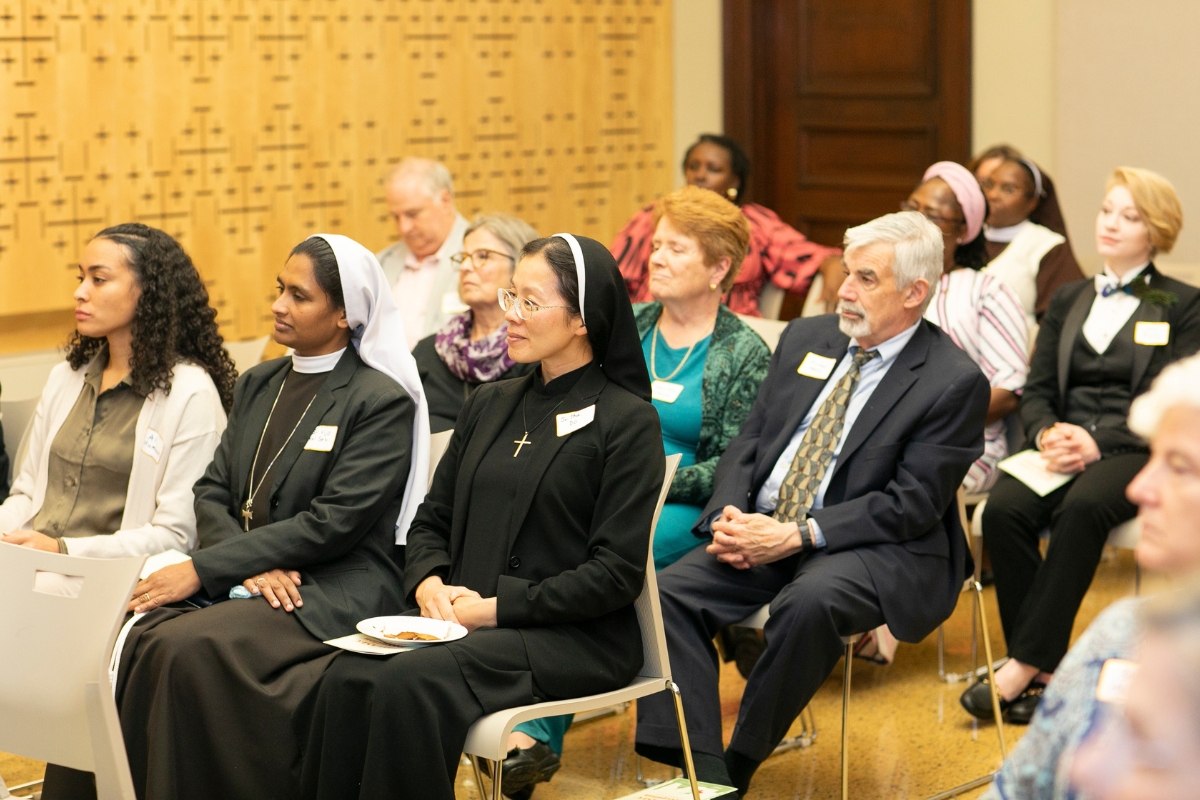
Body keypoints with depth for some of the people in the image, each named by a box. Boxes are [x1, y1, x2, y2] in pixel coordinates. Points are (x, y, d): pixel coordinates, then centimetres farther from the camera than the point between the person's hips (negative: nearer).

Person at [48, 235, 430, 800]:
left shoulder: (382, 401, -6)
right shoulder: (257, 386, 18)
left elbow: (333, 522, -14)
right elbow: (212, 492, 13)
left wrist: (204, 569, -16)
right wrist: (250, 563, -10)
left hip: (335, 591, -6)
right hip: (249, 581, 6)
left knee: (188, 647, -31)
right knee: (135, 637, -23)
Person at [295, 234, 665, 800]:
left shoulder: (627, 420, -3)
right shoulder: (490, 405, 17)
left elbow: (616, 573, -9)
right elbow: (432, 518, 20)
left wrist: (496, 606, -13)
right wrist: (428, 583, -2)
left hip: (577, 638, -5)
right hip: (463, 622, 6)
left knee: (409, 685, -32)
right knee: (345, 680, -25)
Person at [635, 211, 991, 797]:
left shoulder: (954, 383, -8)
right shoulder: (806, 338, 12)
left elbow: (911, 504, -13)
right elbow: (749, 441, 13)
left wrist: (798, 535, -20)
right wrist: (729, 514, -8)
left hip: (876, 550, -6)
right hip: (760, 530, 6)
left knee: (810, 601, -37)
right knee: (668, 590, -18)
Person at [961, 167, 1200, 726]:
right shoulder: (1067, 301, 23)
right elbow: (1036, 391, 16)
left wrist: (1097, 443, -16)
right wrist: (1048, 433, -8)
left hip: (1137, 453, -4)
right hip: (1065, 445, 4)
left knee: (1084, 506, -37)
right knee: (1003, 509, -29)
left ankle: (1026, 664, -34)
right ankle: (1045, 672, -25)